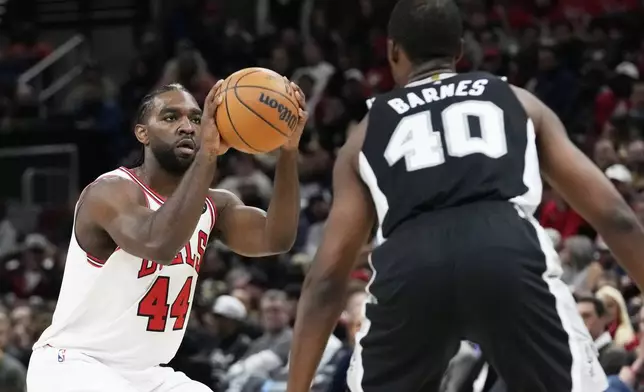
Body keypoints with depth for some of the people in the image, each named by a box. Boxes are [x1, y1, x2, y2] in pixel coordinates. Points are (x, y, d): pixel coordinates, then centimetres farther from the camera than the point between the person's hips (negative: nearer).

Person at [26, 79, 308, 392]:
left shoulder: (212, 205, 4)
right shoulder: (111, 192, -19)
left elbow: (275, 240, -14)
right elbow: (160, 244, -41)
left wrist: (288, 152, -26)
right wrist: (207, 154, -46)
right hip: (73, 364, -9)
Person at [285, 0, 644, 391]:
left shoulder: (369, 132, 31)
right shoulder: (518, 101, 31)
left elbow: (327, 277, 26)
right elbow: (612, 214, 23)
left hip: (409, 268, 1)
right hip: (509, 253, -1)